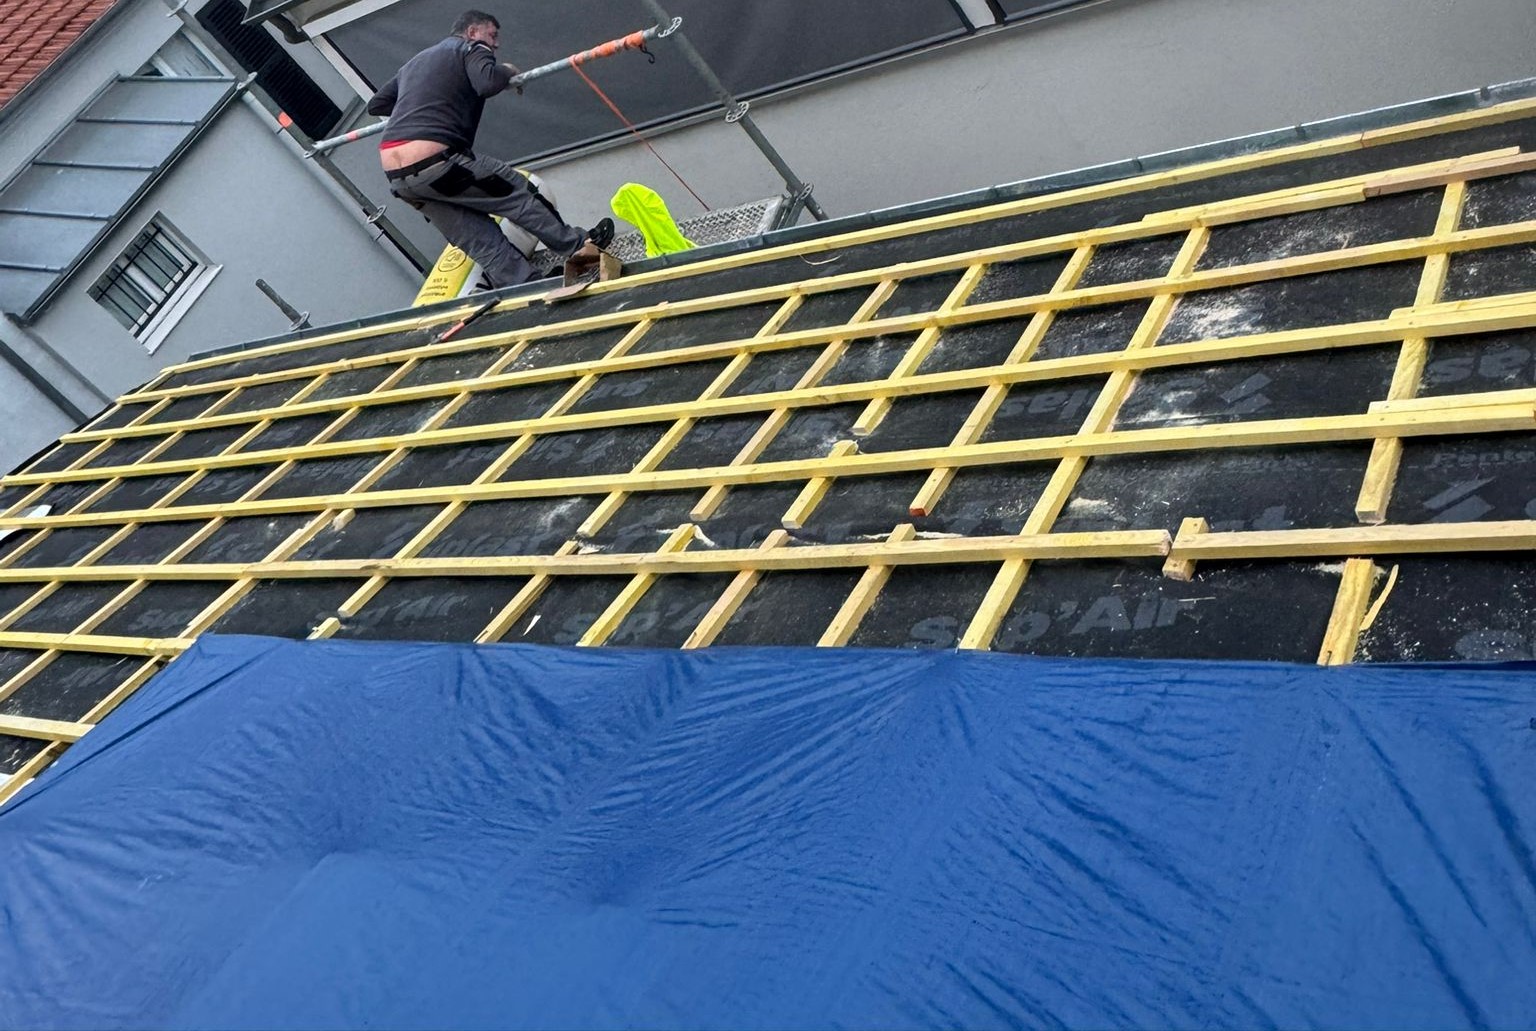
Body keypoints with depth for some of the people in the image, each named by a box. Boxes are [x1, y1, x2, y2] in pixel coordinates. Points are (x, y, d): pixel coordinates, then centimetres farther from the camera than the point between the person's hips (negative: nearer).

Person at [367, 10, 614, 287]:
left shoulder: (415, 62, 28)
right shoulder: (470, 48, 7)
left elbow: (376, 104, 29)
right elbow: (487, 83, -14)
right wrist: (507, 71, 7)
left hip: (396, 175, 8)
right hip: (434, 161, -8)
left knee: (480, 240, 9)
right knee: (518, 191, 6)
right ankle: (577, 246, 17)